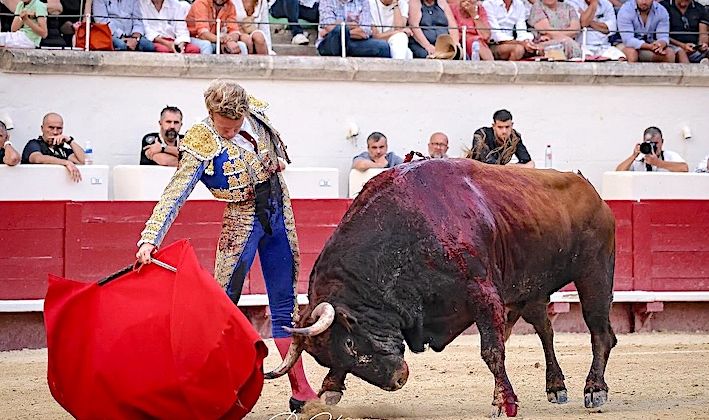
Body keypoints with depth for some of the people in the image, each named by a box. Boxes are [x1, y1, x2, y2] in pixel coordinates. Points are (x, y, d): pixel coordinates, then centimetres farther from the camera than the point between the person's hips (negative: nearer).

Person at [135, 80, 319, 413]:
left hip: (279, 213, 5)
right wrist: (149, 239, -36)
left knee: (285, 304, 10)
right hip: (243, 220, -5)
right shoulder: (202, 146, -22)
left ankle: (300, 390, 15)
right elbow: (174, 196, -28)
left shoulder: (253, 112, -8)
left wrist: (277, 160, 23)